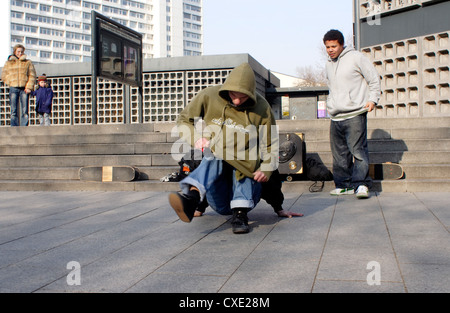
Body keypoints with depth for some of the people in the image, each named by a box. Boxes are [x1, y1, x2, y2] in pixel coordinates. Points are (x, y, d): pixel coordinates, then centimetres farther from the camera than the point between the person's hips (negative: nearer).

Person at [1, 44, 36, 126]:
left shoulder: (28, 62, 12)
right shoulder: (8, 63, 16)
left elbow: (32, 76, 4)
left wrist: (29, 87, -8)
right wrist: (11, 83, -1)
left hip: (24, 88, -1)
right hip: (13, 89, 1)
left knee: (25, 111, -6)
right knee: (13, 111, -4)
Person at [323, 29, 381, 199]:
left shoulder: (356, 57, 0)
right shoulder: (329, 64, 19)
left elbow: (374, 79, 1)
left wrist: (372, 99, -8)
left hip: (355, 115, -6)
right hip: (335, 117, 7)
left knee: (358, 150, -13)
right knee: (340, 153, 7)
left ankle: (361, 184, -13)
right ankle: (343, 184, 15)